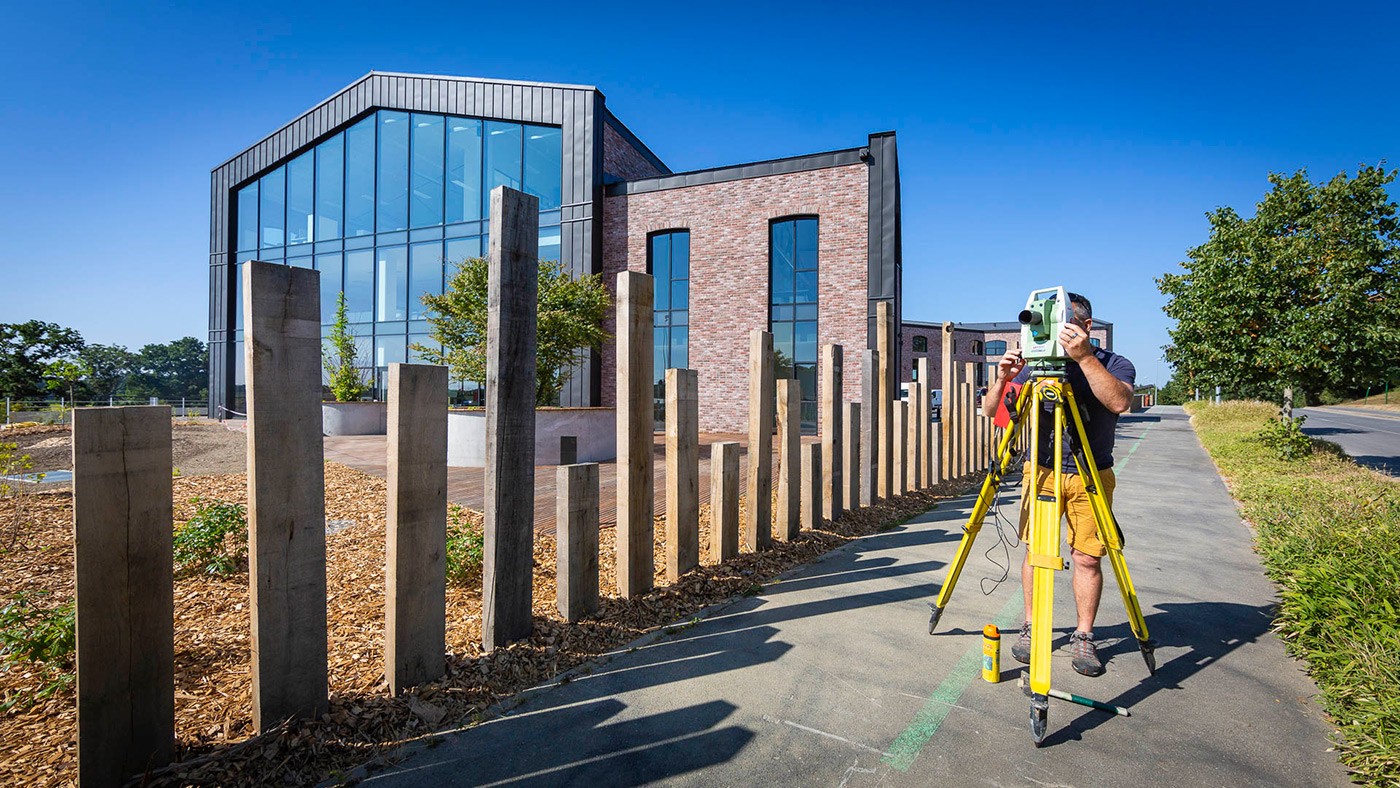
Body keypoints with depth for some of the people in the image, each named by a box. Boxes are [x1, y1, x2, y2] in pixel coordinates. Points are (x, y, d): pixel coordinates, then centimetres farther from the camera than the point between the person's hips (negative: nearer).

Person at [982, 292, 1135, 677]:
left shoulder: (1114, 365, -4)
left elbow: (1120, 402, -27)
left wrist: (1085, 358, -36)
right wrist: (1002, 379, -25)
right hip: (1041, 472, 1)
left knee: (1088, 557, 1)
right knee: (1035, 551, 4)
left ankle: (1084, 636, 18)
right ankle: (1030, 627, 19)